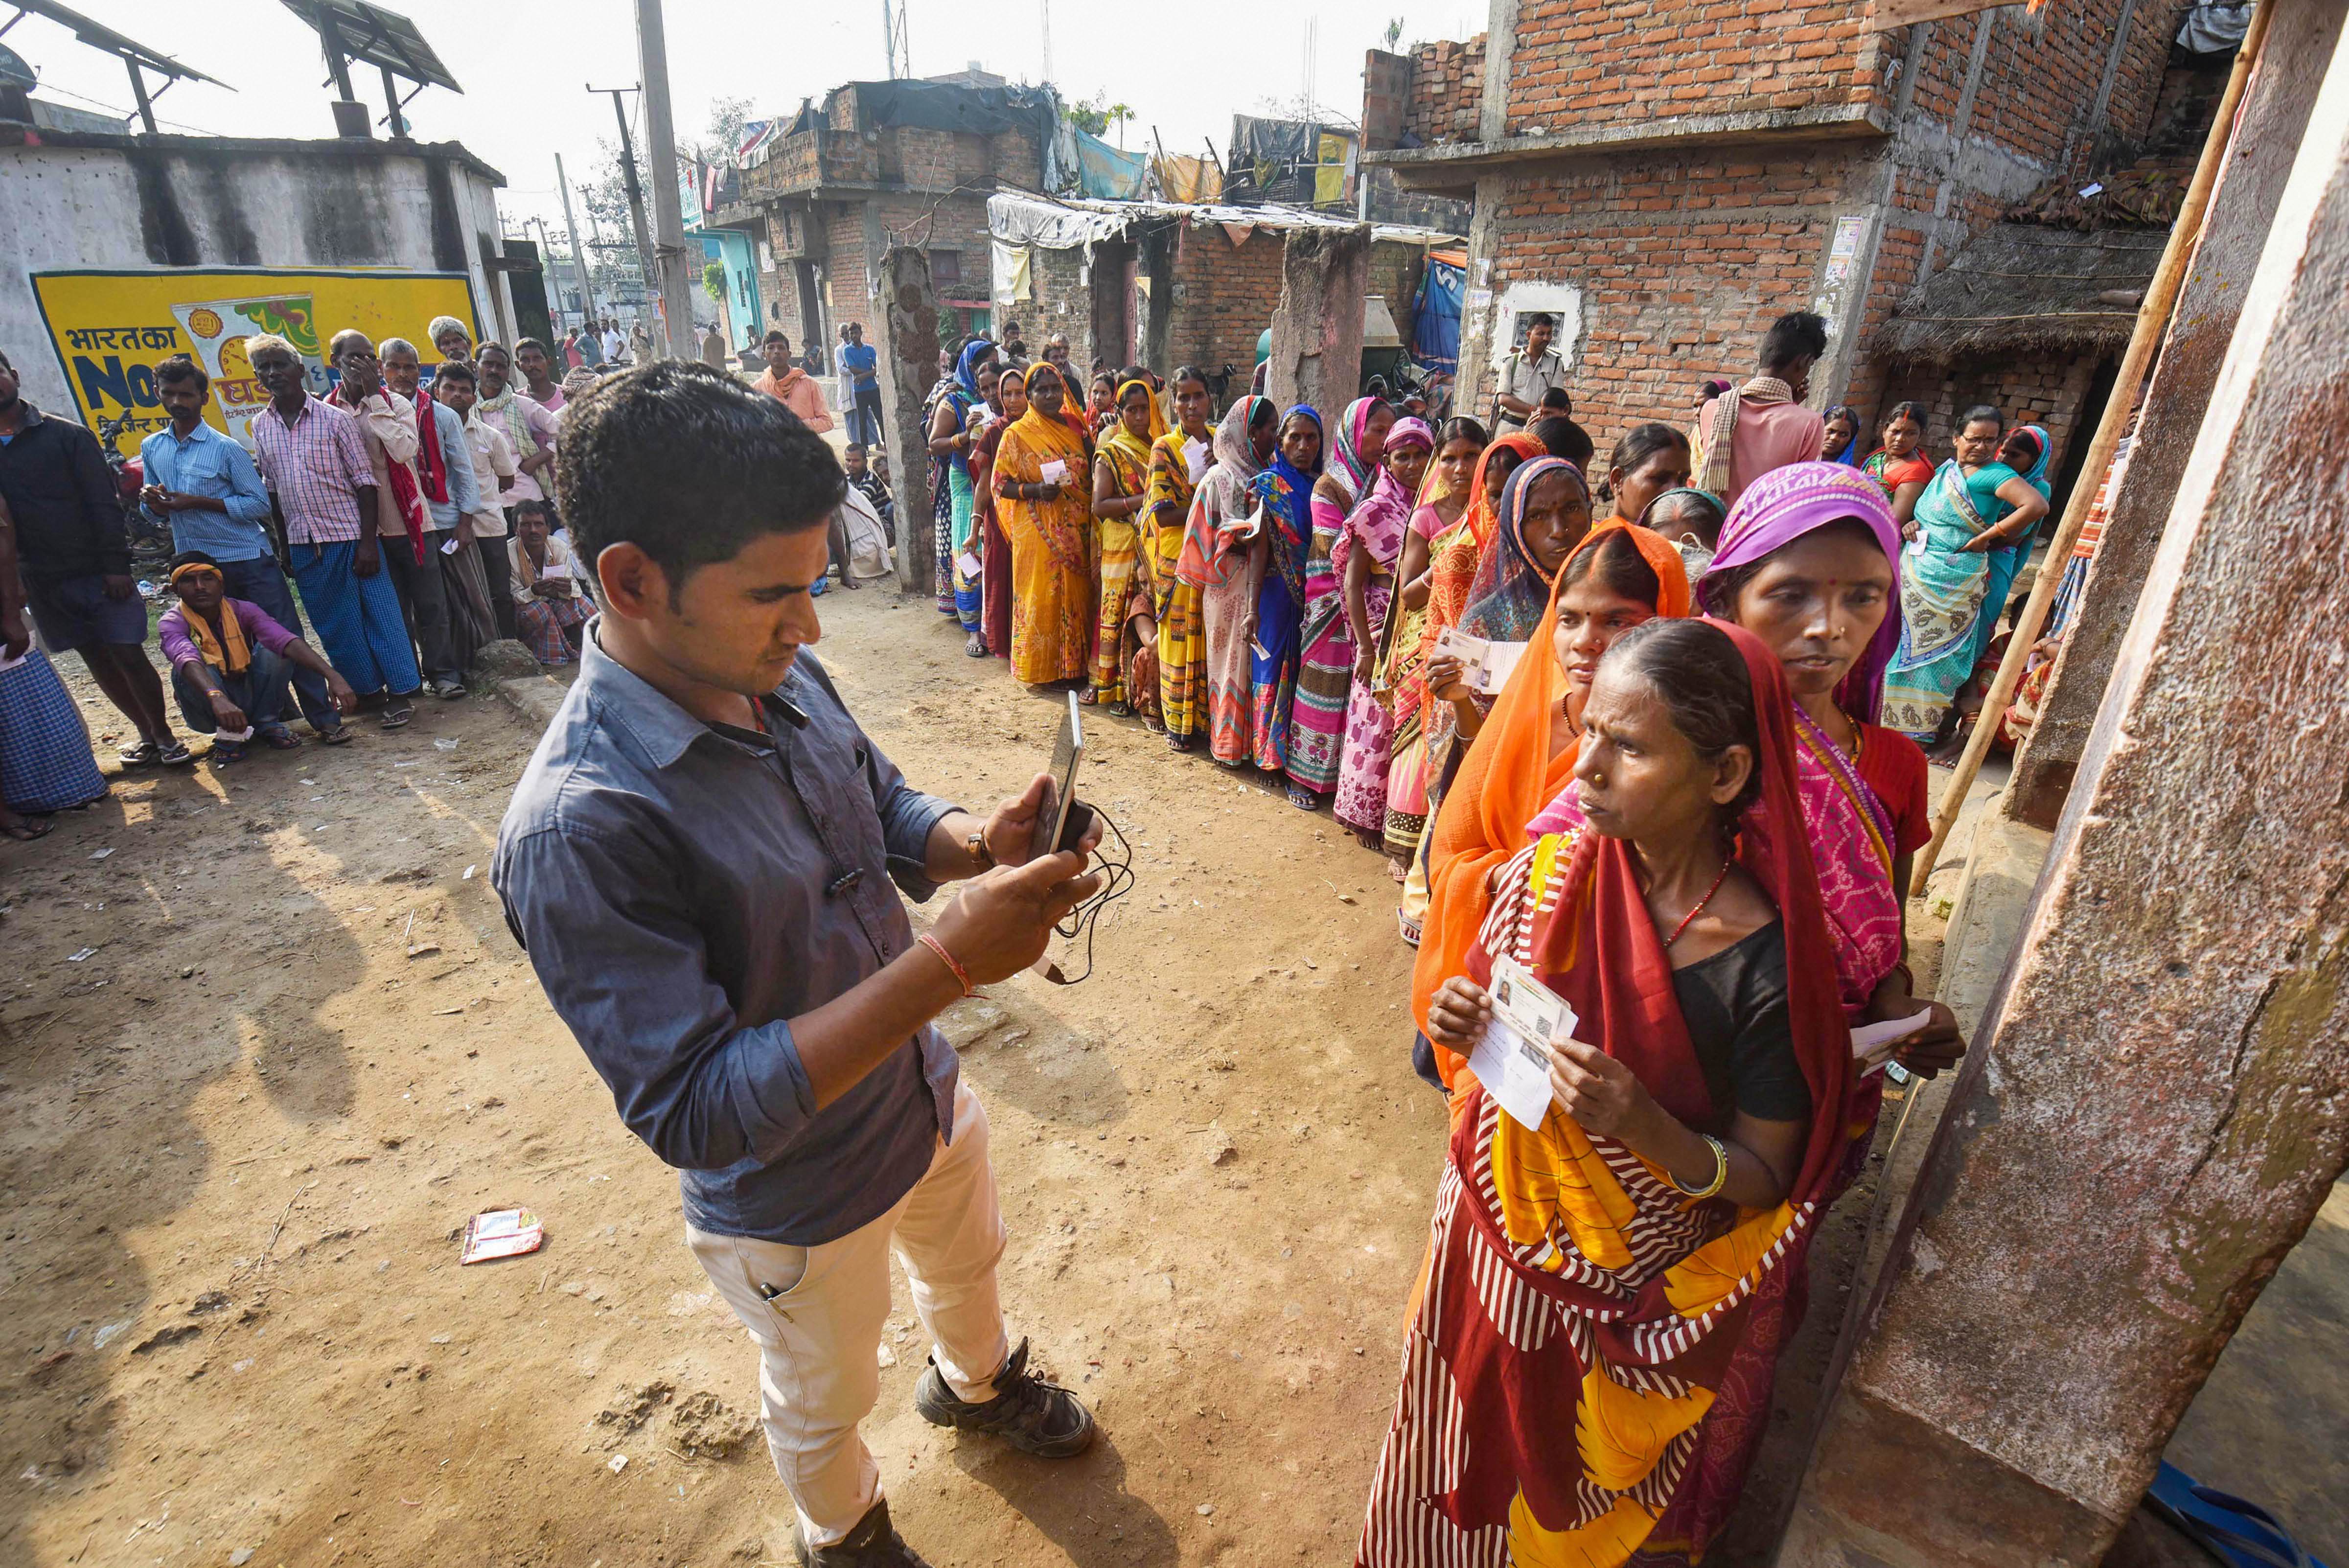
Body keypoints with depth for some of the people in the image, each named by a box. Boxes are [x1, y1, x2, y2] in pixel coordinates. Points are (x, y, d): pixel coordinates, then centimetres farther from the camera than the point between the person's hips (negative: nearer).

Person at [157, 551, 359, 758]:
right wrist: (217, 698, -62)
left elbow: (286, 640, -33)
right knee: (185, 673, -32)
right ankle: (227, 737, -11)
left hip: (253, 696, 1)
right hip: (212, 710, -1)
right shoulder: (171, 624, -17)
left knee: (272, 648, -23)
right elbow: (188, 660, -41)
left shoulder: (243, 610, -13)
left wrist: (332, 676, -51)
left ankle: (268, 725, -10)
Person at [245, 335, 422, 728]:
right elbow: (271, 489, 15)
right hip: (304, 544, 5)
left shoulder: (334, 418, -5)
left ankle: (401, 692, 3)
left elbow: (364, 481, -7)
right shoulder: (261, 426, 9)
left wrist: (368, 542, -13)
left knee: (379, 612, -3)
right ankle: (366, 688, 20)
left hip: (350, 535, -5)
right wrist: (283, 543, 12)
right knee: (333, 624, 9)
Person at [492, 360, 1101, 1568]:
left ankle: (975, 1385, 69)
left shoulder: (786, 681, -14)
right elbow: (693, 1111, -33)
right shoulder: (577, 826, -35)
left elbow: (887, 809, 2)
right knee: (824, 1400, 26)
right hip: (798, 1204, -6)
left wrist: (983, 843, -21)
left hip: (928, 1102, 6)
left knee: (965, 1261, 35)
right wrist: (948, 962, -41)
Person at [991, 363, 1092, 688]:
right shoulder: (1017, 434, -2)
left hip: (1076, 529, 5)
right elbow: (1000, 484, -4)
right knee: (1041, 598, -3)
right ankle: (1040, 668, 8)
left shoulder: (1074, 428, 12)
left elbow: (1089, 474, 21)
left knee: (1076, 594, 7)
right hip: (1038, 530, -5)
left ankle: (1074, 664, 18)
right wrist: (1035, 490, -18)